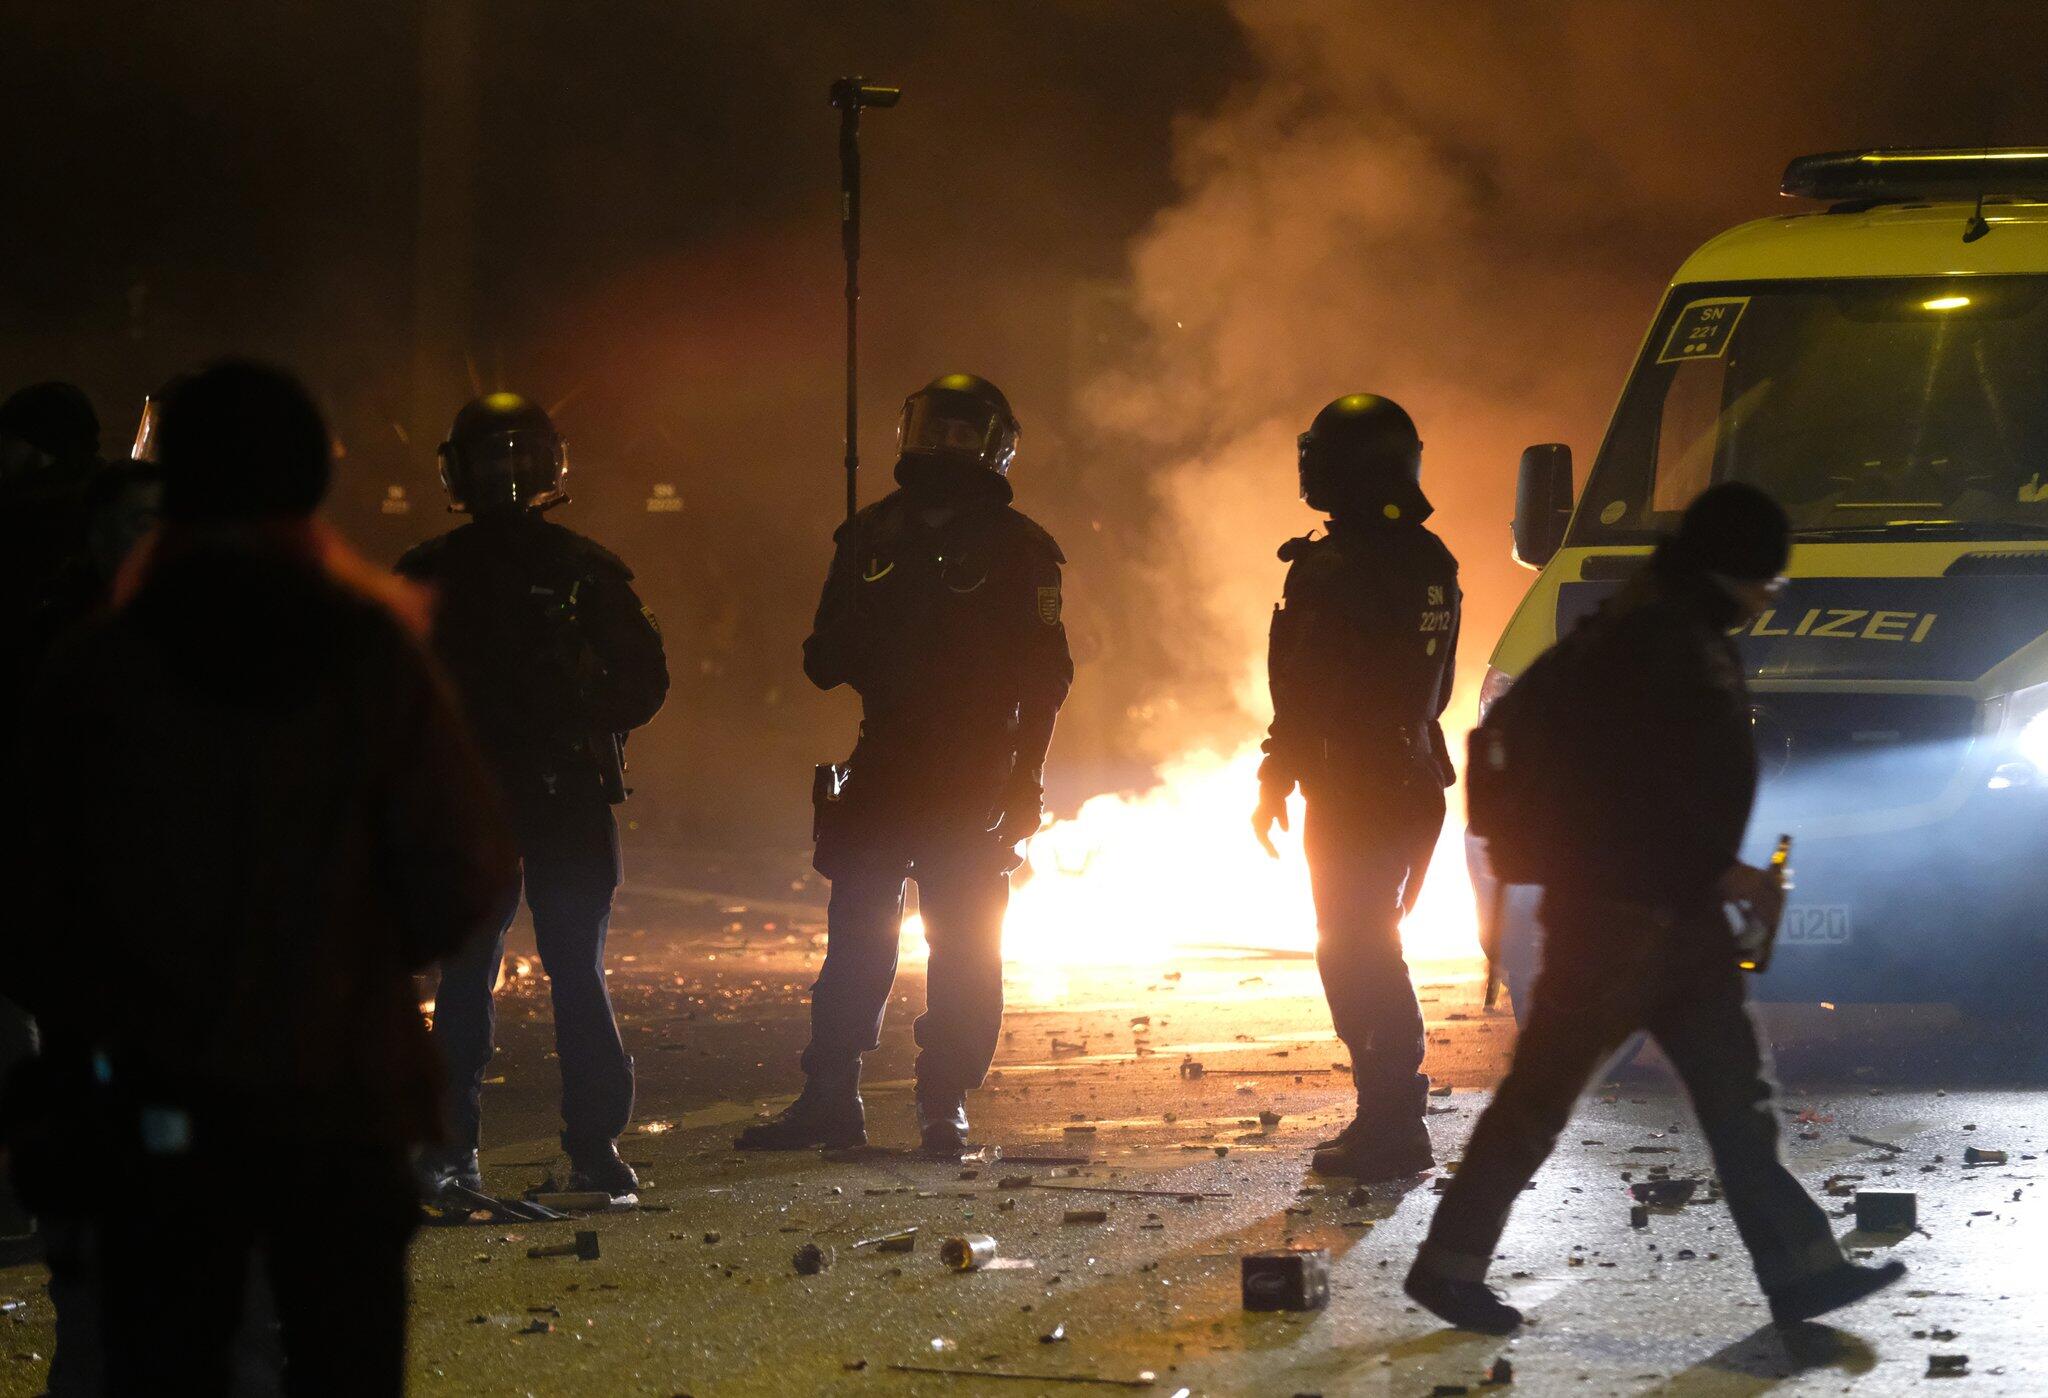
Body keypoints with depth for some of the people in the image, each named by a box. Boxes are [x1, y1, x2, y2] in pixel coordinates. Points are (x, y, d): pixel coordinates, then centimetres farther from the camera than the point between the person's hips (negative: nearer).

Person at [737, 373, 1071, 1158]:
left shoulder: (1016, 551, 1)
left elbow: (1044, 676, 1)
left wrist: (1021, 781, 0)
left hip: (972, 781, -2)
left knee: (965, 947, 1)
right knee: (855, 936, 4)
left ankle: (946, 1109, 4)